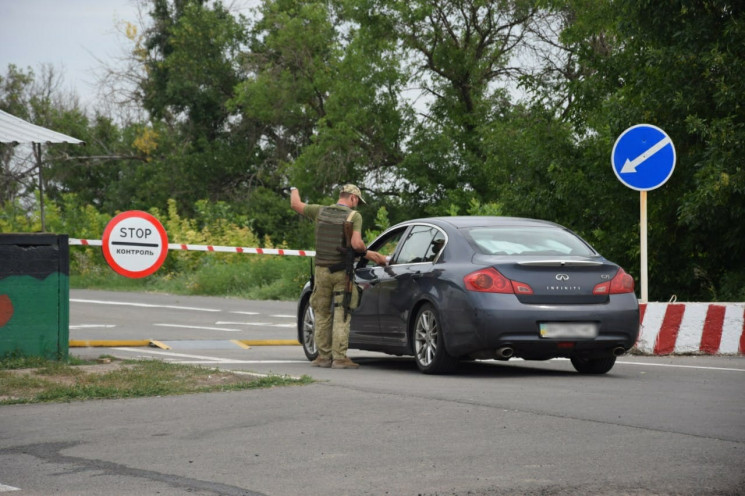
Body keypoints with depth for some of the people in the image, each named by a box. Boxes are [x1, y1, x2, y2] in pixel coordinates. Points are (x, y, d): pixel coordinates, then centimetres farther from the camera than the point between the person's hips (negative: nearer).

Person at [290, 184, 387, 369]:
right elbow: (356, 244, -20)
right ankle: (340, 357, -5)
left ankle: (323, 356, 12)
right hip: (342, 271, -4)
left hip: (322, 270, 4)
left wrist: (294, 190, 39)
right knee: (342, 315, -1)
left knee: (322, 314, 11)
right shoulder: (354, 216, -8)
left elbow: (296, 205, 18)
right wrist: (366, 253, 1)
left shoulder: (320, 211, 4)